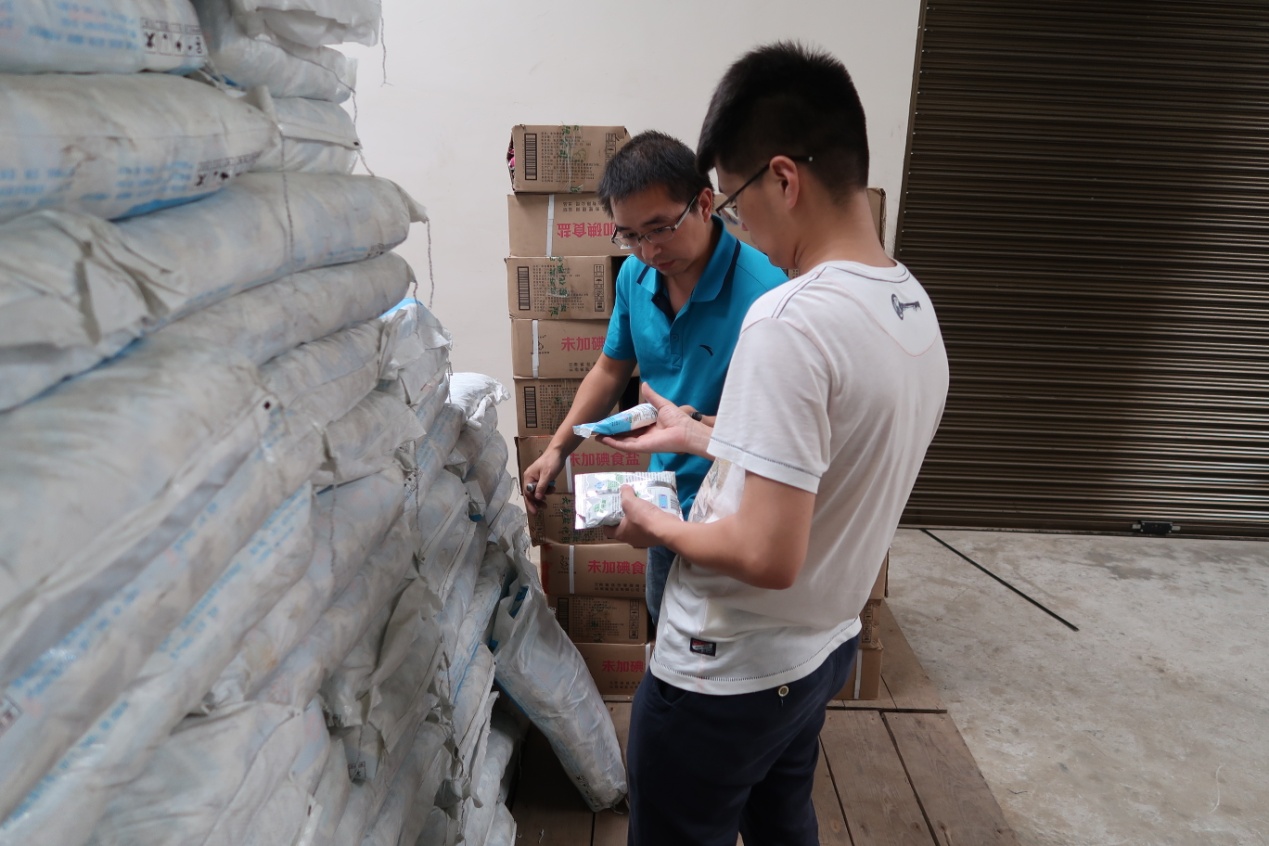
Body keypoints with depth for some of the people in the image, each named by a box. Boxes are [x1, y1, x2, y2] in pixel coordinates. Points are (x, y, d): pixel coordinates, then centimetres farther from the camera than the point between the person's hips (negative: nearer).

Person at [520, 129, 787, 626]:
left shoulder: (763, 292, -26)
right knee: (663, 623, 27)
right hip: (667, 498, 6)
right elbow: (611, 370, 9)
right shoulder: (635, 275, -4)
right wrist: (558, 449, 2)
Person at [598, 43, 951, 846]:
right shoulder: (917, 307, -1)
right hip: (827, 649, 8)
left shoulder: (791, 320, -29)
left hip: (727, 676, -7)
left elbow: (767, 555, -30)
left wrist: (657, 525, -12)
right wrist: (699, 436, 15)